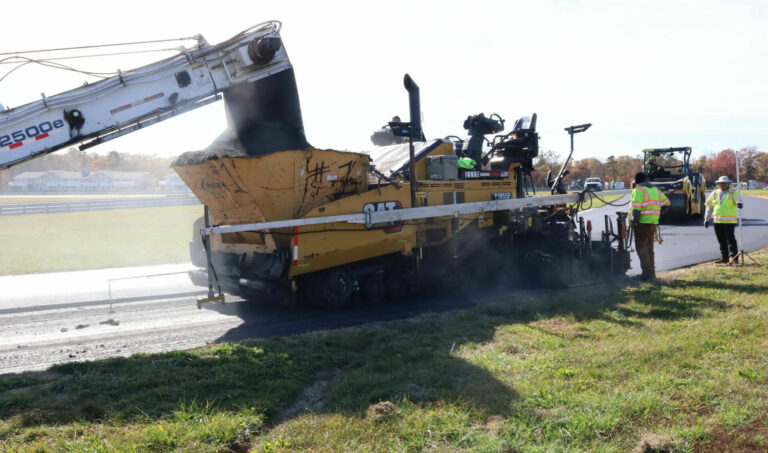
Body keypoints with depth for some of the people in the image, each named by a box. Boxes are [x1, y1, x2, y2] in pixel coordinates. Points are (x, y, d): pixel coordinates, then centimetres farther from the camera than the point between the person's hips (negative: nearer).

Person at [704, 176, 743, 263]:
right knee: (721, 241, 11)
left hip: (729, 221, -5)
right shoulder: (714, 193, 12)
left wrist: (739, 204, -45)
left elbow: (738, 200, -20)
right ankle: (724, 257, 19)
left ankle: (734, 257, -1)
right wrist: (706, 219, 11)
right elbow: (709, 207, 15)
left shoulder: (733, 193, -1)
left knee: (731, 240, -7)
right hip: (717, 221, 5)